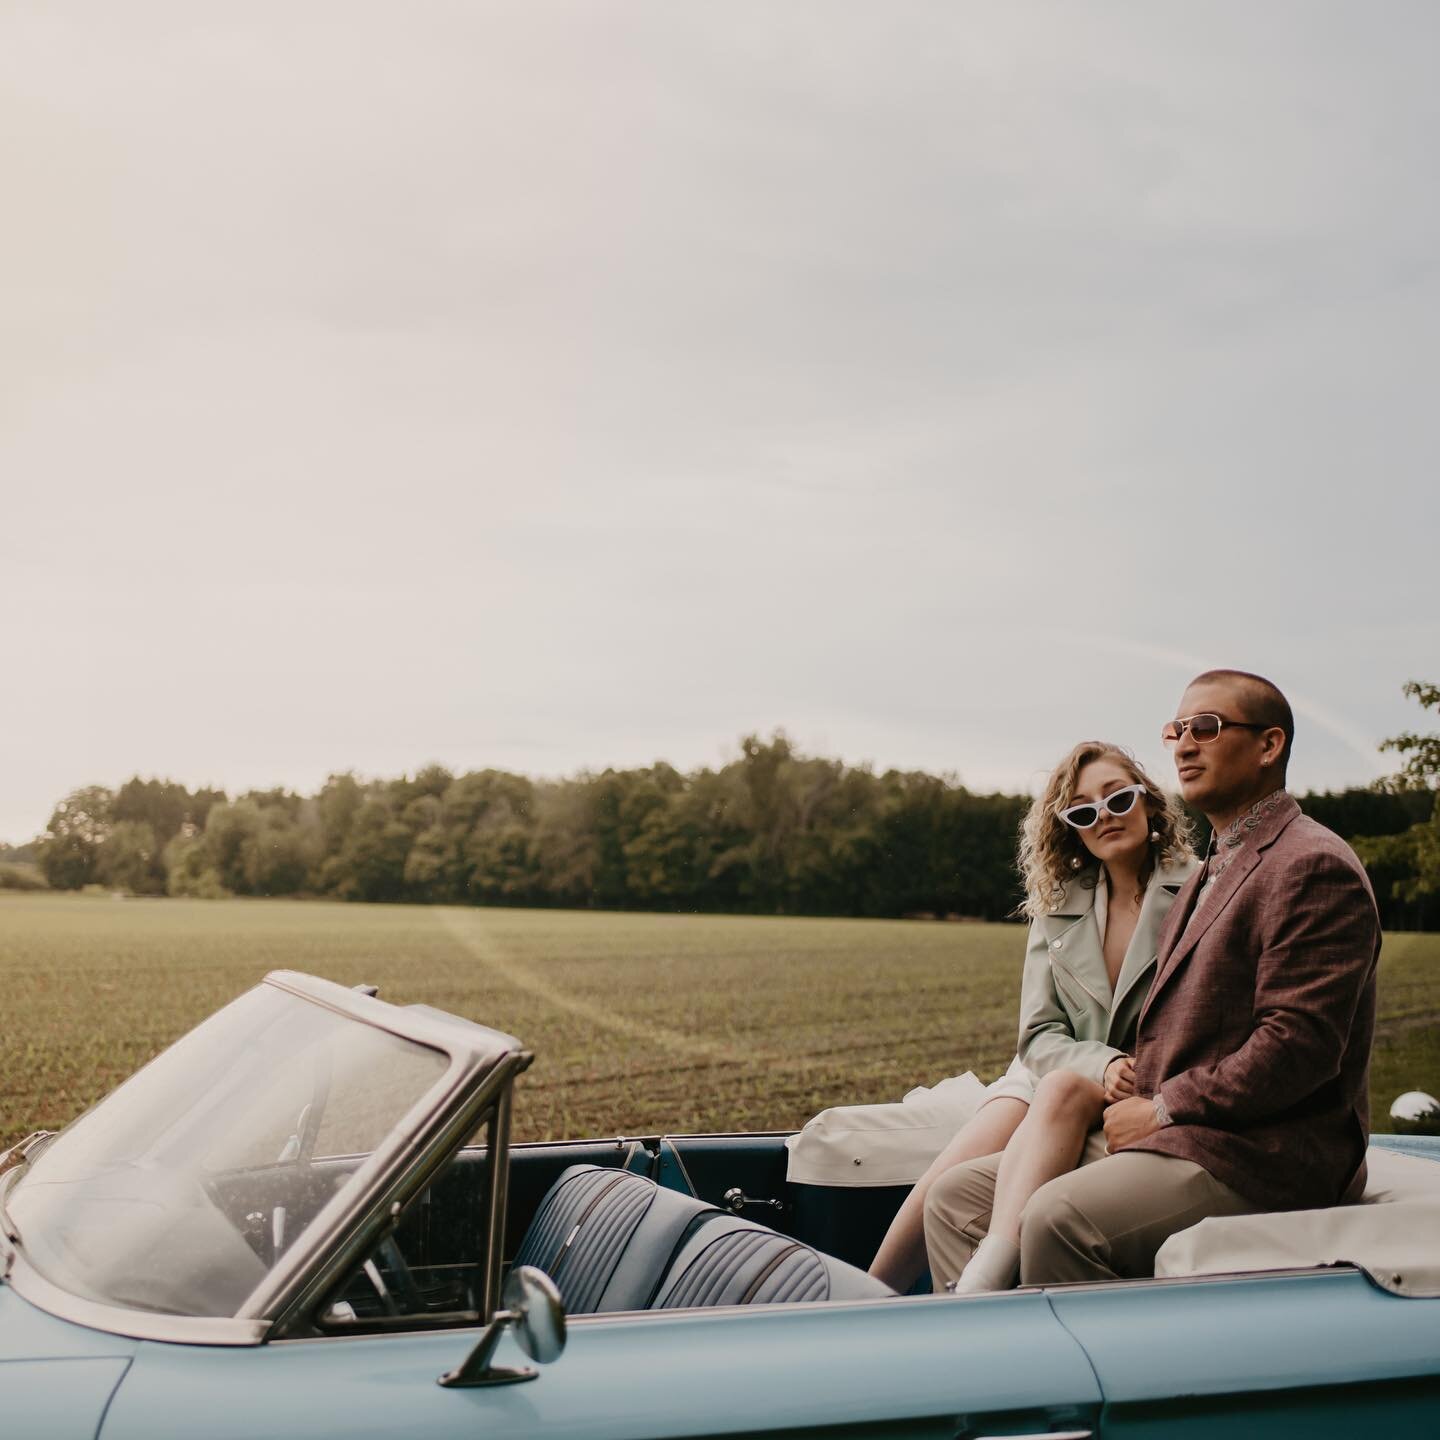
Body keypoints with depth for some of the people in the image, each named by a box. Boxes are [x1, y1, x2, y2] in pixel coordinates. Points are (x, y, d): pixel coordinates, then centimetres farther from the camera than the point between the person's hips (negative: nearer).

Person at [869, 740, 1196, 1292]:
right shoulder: (1058, 907, 9)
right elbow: (1039, 1035, 3)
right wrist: (1102, 1065, -18)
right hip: (1052, 1076, 4)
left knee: (1061, 1091, -37)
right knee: (947, 1186, -23)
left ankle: (985, 1278, -46)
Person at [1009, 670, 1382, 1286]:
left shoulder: (1314, 867, -10)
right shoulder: (1215, 873, 22)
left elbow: (1299, 1047, -19)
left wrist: (1162, 1109, -13)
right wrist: (1135, 1107, 6)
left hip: (1263, 1159, -10)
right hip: (1186, 1138, 10)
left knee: (1058, 1216, -31)